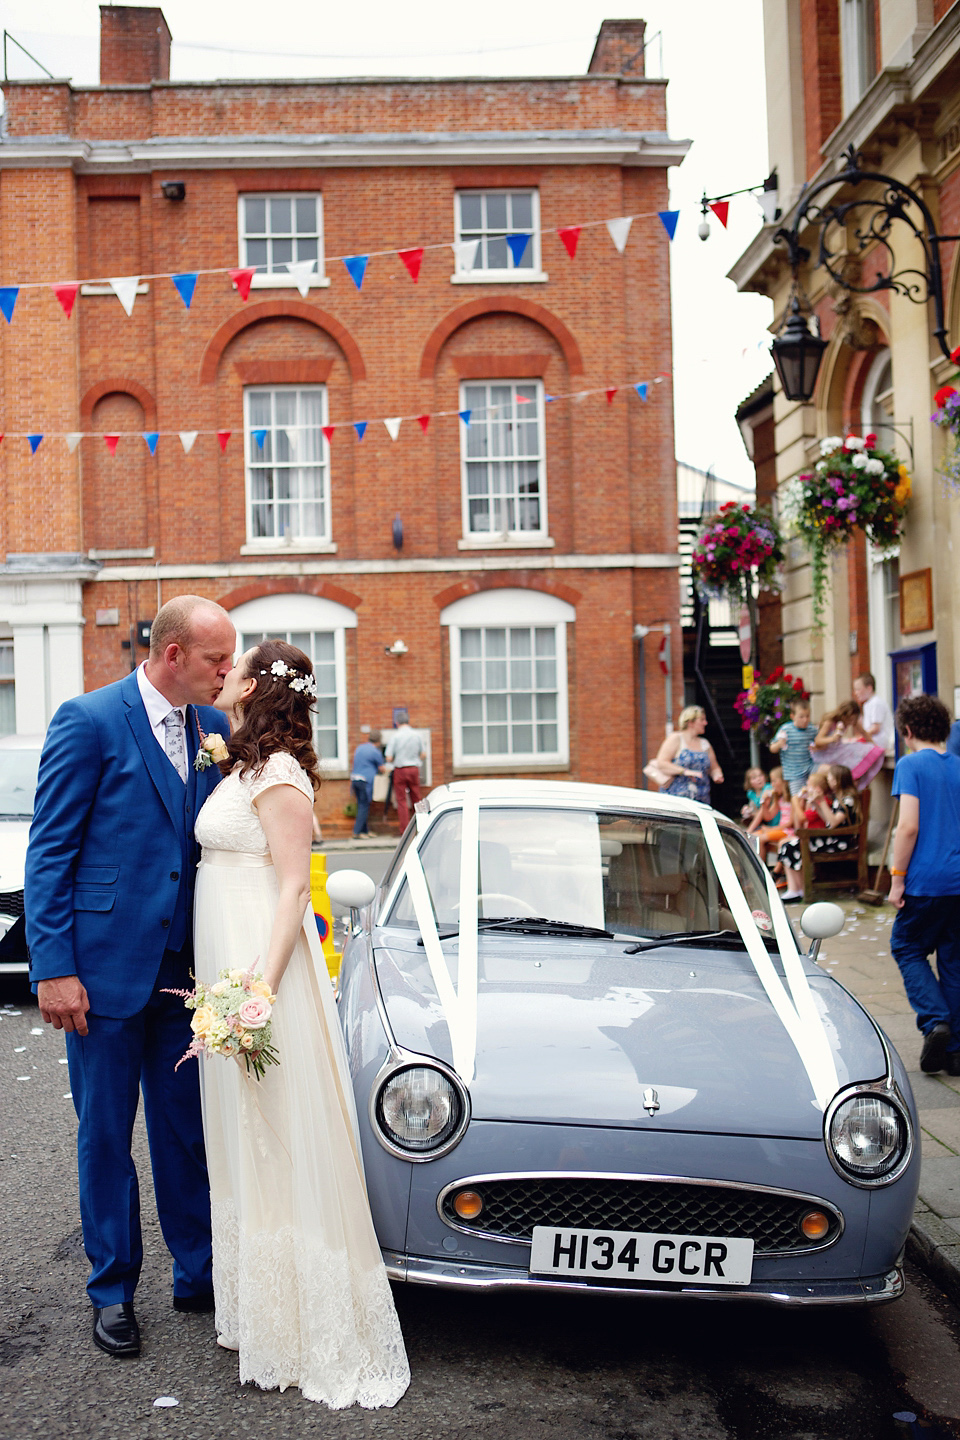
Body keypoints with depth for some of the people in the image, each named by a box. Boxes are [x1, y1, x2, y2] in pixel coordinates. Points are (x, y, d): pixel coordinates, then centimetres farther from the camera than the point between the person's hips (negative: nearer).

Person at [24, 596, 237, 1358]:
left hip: (184, 966, 5)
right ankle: (113, 1290, 26)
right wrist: (53, 968, -14)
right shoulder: (89, 721, -11)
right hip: (106, 963, -5)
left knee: (185, 1129, 15)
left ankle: (197, 1274, 30)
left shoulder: (215, 729, 5)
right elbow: (49, 852, -10)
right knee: (105, 1135, 9)